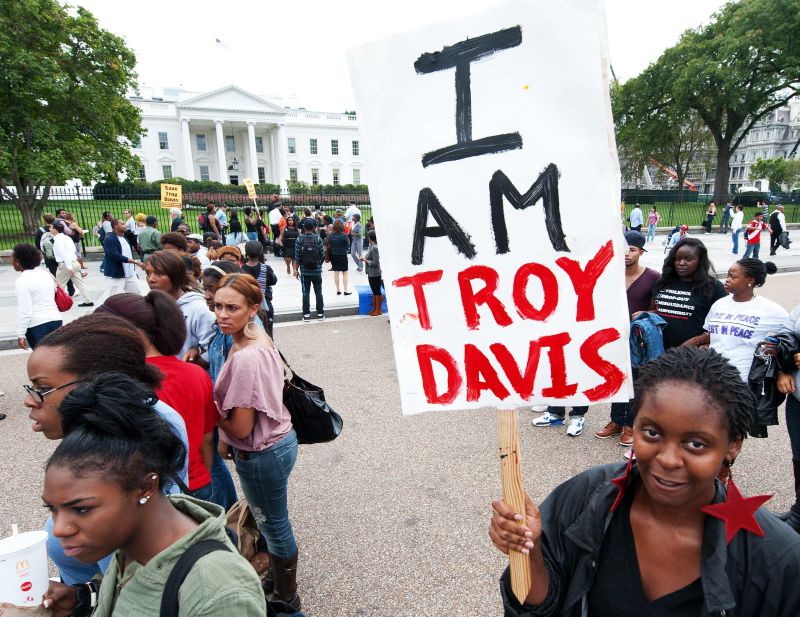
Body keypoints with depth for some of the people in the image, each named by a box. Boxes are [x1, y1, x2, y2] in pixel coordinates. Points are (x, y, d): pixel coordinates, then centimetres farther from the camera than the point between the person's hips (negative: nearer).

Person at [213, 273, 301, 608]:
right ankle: (279, 578, 51)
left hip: (262, 454, -8)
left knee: (273, 524, 14)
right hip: (277, 439, 9)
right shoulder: (260, 337, -2)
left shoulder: (245, 357, -30)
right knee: (271, 519, 27)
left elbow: (240, 428, -24)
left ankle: (286, 598, 38)